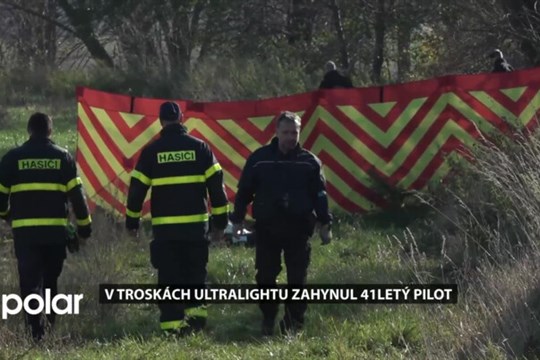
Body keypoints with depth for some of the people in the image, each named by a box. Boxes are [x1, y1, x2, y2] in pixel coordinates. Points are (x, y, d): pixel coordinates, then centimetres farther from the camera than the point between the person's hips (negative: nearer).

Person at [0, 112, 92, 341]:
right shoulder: (63, 157, 3)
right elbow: (76, 194, 1)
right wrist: (84, 225, 10)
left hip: (24, 230, -1)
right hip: (56, 230, 1)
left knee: (30, 280, 0)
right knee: (51, 278, 18)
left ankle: (36, 328, -13)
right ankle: (51, 321, 20)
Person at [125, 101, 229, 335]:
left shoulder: (152, 151, 0)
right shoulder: (199, 148, 3)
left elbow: (137, 188, 2)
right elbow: (216, 186, 2)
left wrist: (132, 221, 13)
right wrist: (220, 221, 8)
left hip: (164, 227, -1)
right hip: (196, 225, 1)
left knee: (169, 276, 4)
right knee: (195, 273, 14)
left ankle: (172, 324, 0)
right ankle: (195, 311, -1)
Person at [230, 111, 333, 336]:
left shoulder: (309, 161, 5)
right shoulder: (259, 159, 2)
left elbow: (320, 195, 8)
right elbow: (244, 191, 6)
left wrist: (325, 224, 3)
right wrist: (237, 221, 4)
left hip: (298, 230, 0)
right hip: (266, 229, 0)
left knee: (297, 279, 1)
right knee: (265, 277, 3)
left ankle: (293, 324, 10)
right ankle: (268, 321, 16)